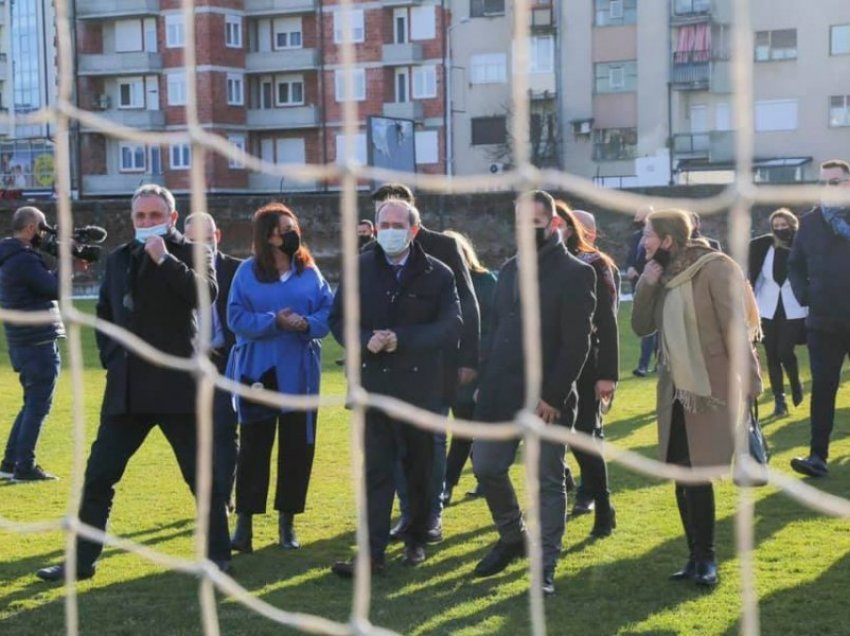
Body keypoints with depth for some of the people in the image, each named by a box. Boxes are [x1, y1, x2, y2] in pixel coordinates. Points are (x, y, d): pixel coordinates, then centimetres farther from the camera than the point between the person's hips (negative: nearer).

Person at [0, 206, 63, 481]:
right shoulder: (23, 259, -18)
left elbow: (41, 282, 11)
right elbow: (55, 289, -18)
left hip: (24, 343, 10)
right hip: (39, 342, -10)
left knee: (33, 403, 18)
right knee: (38, 406, -3)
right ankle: (25, 467, -1)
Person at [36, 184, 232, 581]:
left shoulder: (191, 253, 0)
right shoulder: (118, 259, 14)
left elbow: (207, 294, -19)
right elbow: (105, 313, 24)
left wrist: (164, 258, -21)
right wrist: (111, 357, 12)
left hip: (177, 386, -4)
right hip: (126, 388, 5)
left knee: (202, 475, 4)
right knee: (98, 476, 4)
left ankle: (218, 554, 17)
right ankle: (81, 560, 13)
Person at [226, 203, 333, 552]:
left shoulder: (309, 271, 6)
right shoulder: (248, 272, 0)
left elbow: (329, 312, 1)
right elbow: (237, 317, -7)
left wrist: (307, 324, -18)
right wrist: (274, 321, -20)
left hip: (299, 371, 2)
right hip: (258, 370, -2)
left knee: (298, 446, 4)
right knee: (253, 446, 0)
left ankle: (287, 523, 16)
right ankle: (245, 523, 4)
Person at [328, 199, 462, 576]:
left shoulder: (437, 275, -3)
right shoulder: (359, 270, 4)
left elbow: (450, 329, -10)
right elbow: (339, 319, 4)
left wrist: (400, 339, -20)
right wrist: (365, 341, -16)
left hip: (420, 387, -1)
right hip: (373, 385, 1)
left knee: (420, 469, 12)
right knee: (376, 469, -3)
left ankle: (416, 540, 28)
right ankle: (373, 552, -4)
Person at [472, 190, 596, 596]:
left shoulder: (576, 273, -8)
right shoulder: (510, 269, 13)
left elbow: (577, 344, -13)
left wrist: (553, 396, -18)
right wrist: (484, 382, 7)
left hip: (547, 398, -6)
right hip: (502, 393, 6)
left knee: (549, 482, 3)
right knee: (486, 468, 8)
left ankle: (546, 567, 12)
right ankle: (512, 537, 30)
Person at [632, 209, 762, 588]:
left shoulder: (714, 268, -13)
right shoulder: (663, 276, 9)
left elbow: (736, 329, -15)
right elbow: (641, 327, 8)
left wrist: (747, 383, -17)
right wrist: (646, 284, -5)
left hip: (710, 389, -7)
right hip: (674, 391, 7)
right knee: (683, 478, 9)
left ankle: (705, 558, 8)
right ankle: (697, 556, 19)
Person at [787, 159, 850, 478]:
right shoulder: (810, 222, 4)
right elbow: (795, 264, 13)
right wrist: (804, 295, 0)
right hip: (823, 321, 1)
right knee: (822, 388, 0)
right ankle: (818, 456, 0)